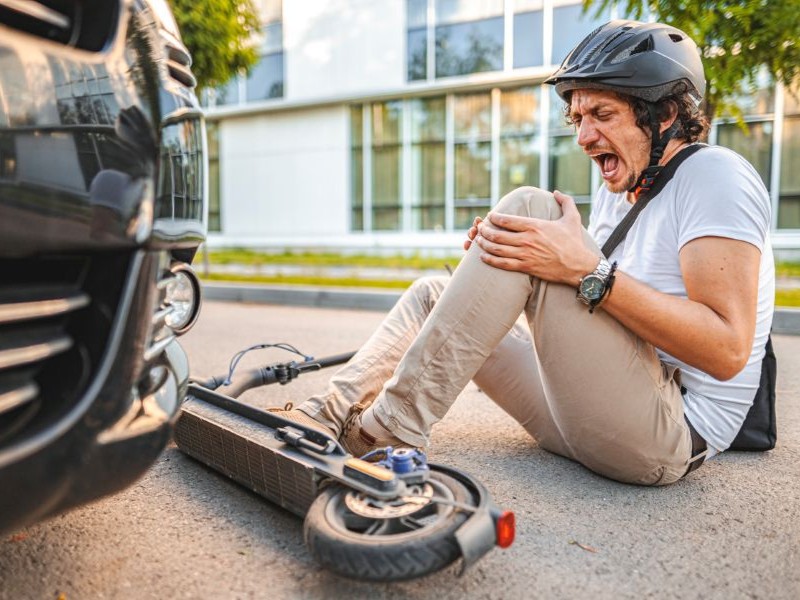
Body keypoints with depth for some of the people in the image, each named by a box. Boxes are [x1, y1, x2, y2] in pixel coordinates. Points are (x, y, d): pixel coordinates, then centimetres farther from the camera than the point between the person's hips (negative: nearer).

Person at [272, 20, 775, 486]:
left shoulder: (713, 174, -7)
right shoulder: (619, 191, 17)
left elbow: (728, 350, -19)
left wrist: (587, 269, -26)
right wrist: (502, 259, -1)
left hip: (673, 433, -8)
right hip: (593, 415, 8)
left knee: (528, 206, -23)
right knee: (431, 295, 8)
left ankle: (396, 429, -24)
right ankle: (328, 416, -5)